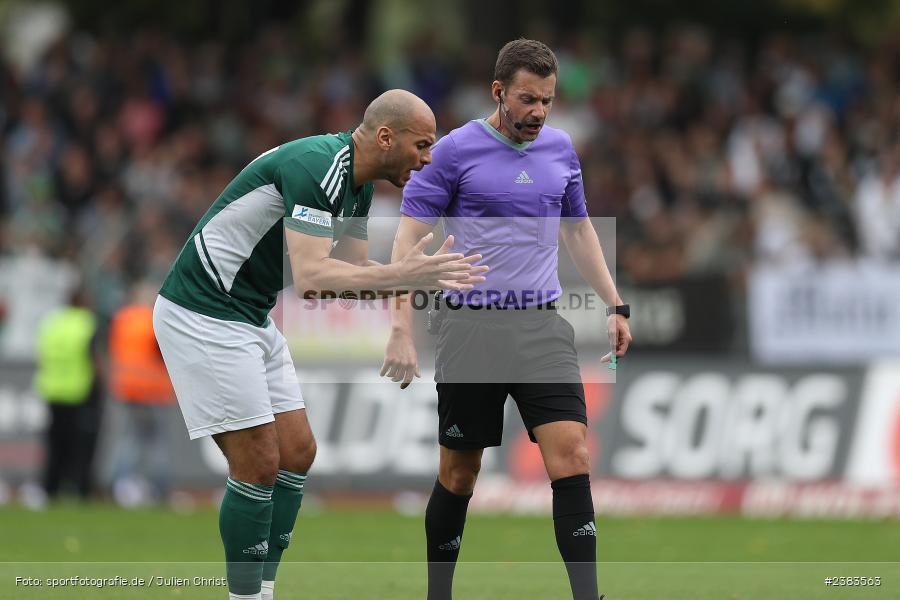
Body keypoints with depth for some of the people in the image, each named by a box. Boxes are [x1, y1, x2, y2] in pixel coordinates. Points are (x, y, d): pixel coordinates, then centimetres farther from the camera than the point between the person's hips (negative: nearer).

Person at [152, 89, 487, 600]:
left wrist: (426, 275, -1)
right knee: (259, 463, -10)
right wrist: (401, 275, -30)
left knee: (298, 453, 8)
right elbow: (311, 277, -32)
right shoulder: (316, 167, -23)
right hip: (203, 314, -10)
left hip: (251, 318, 10)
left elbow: (353, 272, 13)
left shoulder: (357, 183, 8)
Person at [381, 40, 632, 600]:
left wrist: (614, 306, 17)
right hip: (472, 326, -3)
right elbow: (409, 237, -6)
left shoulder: (560, 149, 9)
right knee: (459, 472, 4)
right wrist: (402, 330, -13)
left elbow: (579, 230, 23)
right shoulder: (456, 150, -5)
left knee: (571, 454, -12)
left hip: (543, 327, 3)